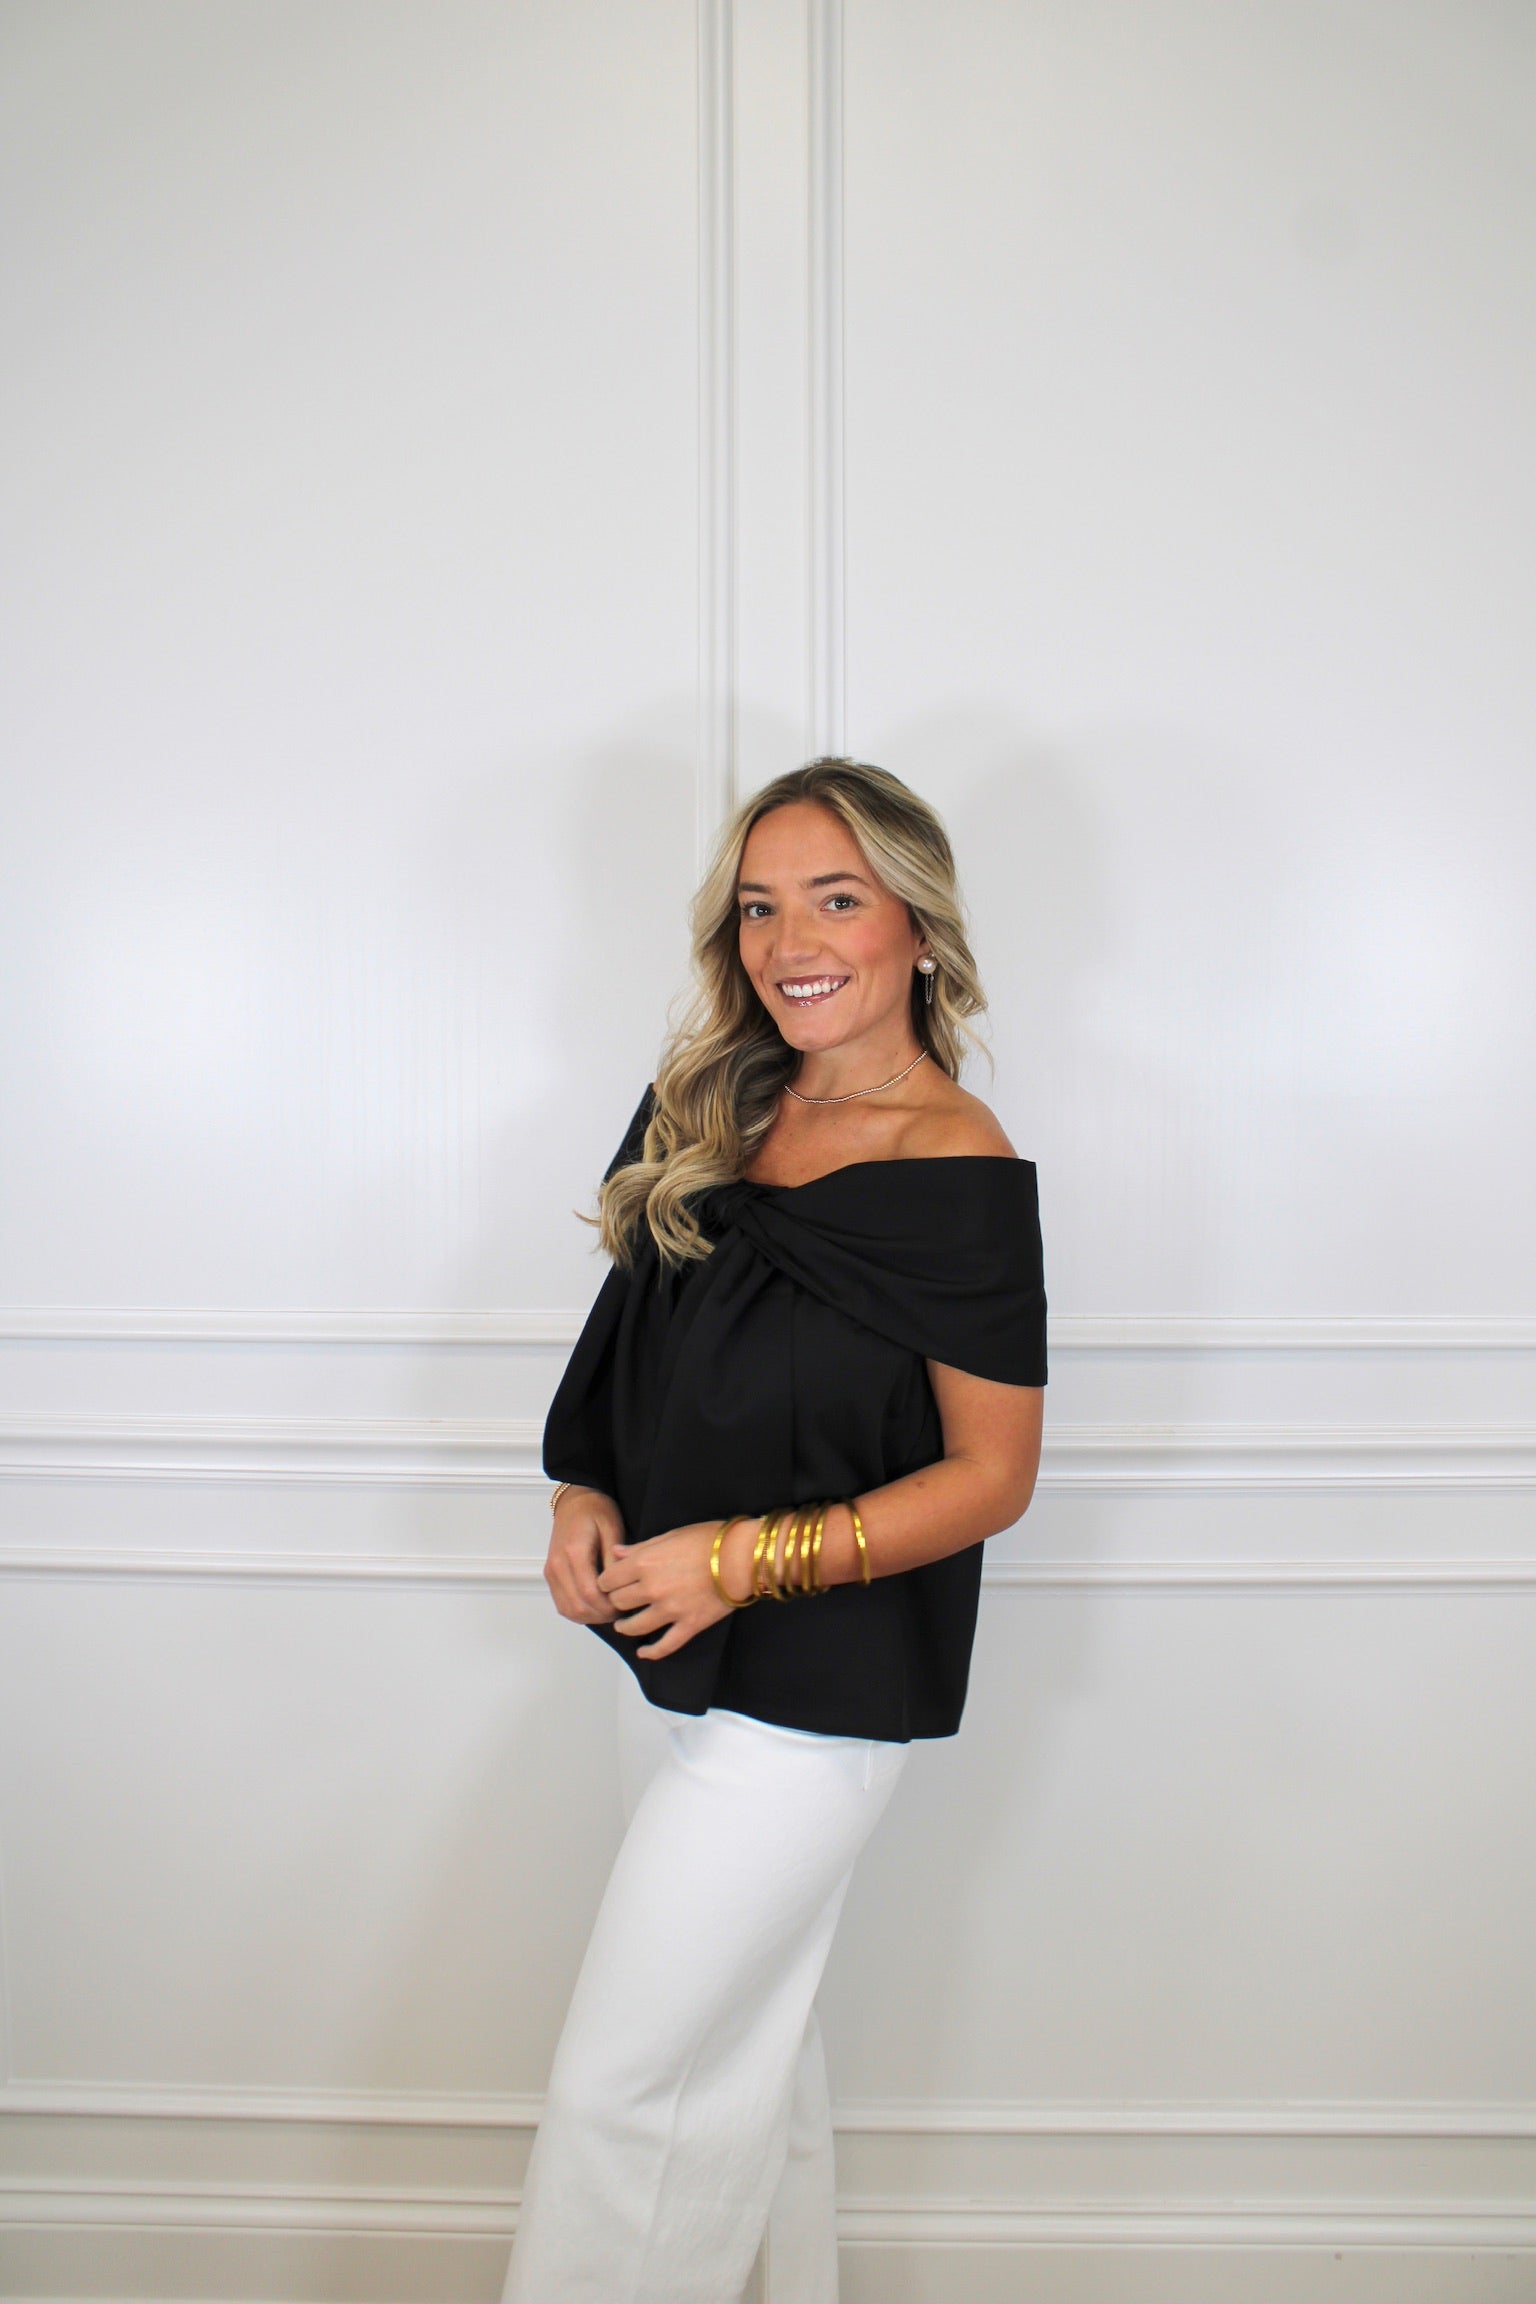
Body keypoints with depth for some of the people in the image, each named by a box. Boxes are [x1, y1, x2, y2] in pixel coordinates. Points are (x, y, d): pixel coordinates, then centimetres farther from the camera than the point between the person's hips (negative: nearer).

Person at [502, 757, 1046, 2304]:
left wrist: (751, 1559, -21)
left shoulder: (956, 1169, -17)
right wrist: (588, 1500, -4)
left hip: (814, 1689, -7)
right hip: (671, 1651, 7)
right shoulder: (709, 1110, 3)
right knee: (743, 2035, 22)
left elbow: (991, 1476, -14)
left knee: (620, 2088, 1)